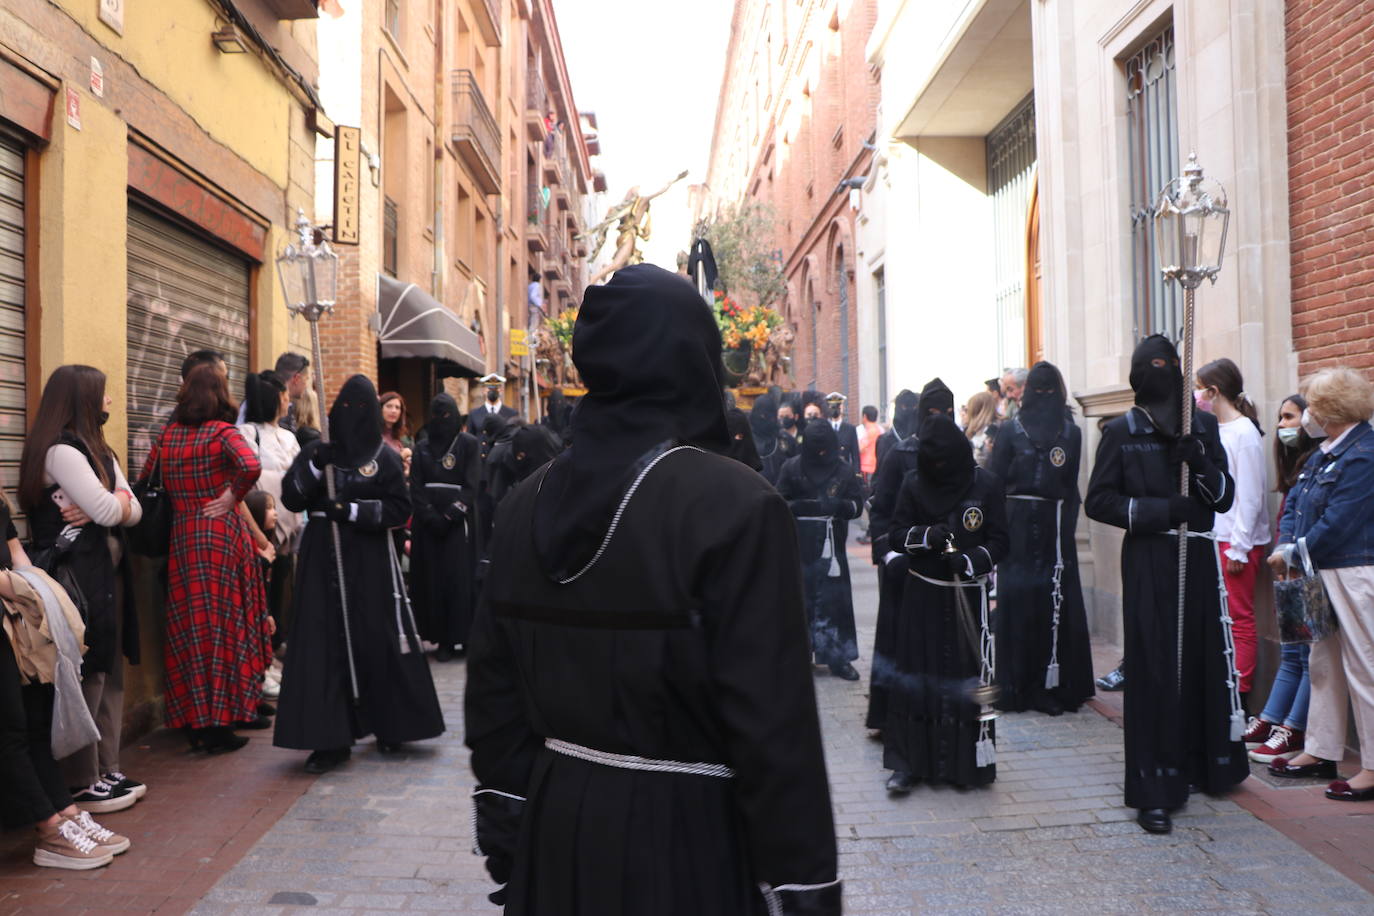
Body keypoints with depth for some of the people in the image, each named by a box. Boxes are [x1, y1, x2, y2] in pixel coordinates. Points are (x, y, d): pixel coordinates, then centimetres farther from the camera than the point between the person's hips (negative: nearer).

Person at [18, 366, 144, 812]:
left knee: (110, 673, 11)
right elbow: (109, 511, -21)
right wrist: (116, 499, 1)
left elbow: (134, 511, 9)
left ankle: (107, 771, 19)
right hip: (76, 578, -9)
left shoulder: (99, 451, 17)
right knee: (86, 678, -4)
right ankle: (80, 784, 5)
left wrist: (107, 506, -11)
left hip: (107, 573, 9)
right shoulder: (60, 451, -13)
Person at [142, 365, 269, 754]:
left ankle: (194, 722, 17)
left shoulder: (167, 435, 7)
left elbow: (146, 482, 12)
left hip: (181, 539, 4)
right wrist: (231, 498, -11)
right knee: (223, 627, 3)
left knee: (188, 628, 10)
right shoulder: (223, 432, -7)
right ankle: (219, 723, 6)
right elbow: (251, 466, -24)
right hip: (223, 536, -4)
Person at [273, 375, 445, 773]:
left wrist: (353, 510, -14)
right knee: (324, 643, -3)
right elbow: (291, 500, 1)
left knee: (378, 641, 2)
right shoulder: (316, 451, 9)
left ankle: (390, 725, 20)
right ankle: (330, 738, 3)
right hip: (323, 561, 2)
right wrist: (314, 466, -14)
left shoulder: (385, 457, 3)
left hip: (370, 561, -1)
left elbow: (400, 508, -3)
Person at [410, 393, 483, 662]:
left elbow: (471, 486, -6)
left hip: (459, 523, -3)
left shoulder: (469, 444, 2)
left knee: (460, 578, -5)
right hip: (428, 525, 3)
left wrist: (449, 516, -14)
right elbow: (416, 488, 3)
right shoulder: (422, 448, 12)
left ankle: (464, 637, 2)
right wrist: (431, 517, -11)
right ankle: (443, 639, 5)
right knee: (433, 579, 1)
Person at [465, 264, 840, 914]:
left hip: (554, 830, 5)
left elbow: (493, 689, 5)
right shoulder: (735, 503, -17)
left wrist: (506, 830, 15)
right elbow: (773, 720, -18)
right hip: (684, 834, -5)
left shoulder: (526, 504, 0)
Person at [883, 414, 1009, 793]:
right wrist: (926, 535, -18)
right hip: (922, 595, 1)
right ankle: (908, 761, 11)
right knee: (915, 676, 2)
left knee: (968, 676, 2)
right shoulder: (914, 484, 2)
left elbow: (999, 541, -2)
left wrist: (969, 560, -20)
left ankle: (969, 761, 17)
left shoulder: (985, 485, -3)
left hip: (968, 596, -1)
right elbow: (896, 533, 2)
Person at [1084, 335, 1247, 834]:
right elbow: (1098, 501, -3)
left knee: (1206, 660, 8)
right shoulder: (1122, 432, 0)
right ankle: (1154, 792, 3)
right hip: (1149, 563, -3)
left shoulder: (1204, 426, 8)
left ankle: (1206, 765, 30)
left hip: (1199, 558, 3)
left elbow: (1225, 498, 6)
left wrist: (1201, 464, -13)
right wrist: (1159, 510, -14)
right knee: (1154, 671, -3)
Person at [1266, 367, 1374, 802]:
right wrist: (1285, 545, -5)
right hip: (1322, 574, 10)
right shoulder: (1323, 453, 13)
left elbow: (1337, 524, -20)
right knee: (1324, 664, 16)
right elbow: (1294, 503, 12)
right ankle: (1321, 752, 26)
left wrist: (1294, 555, -10)